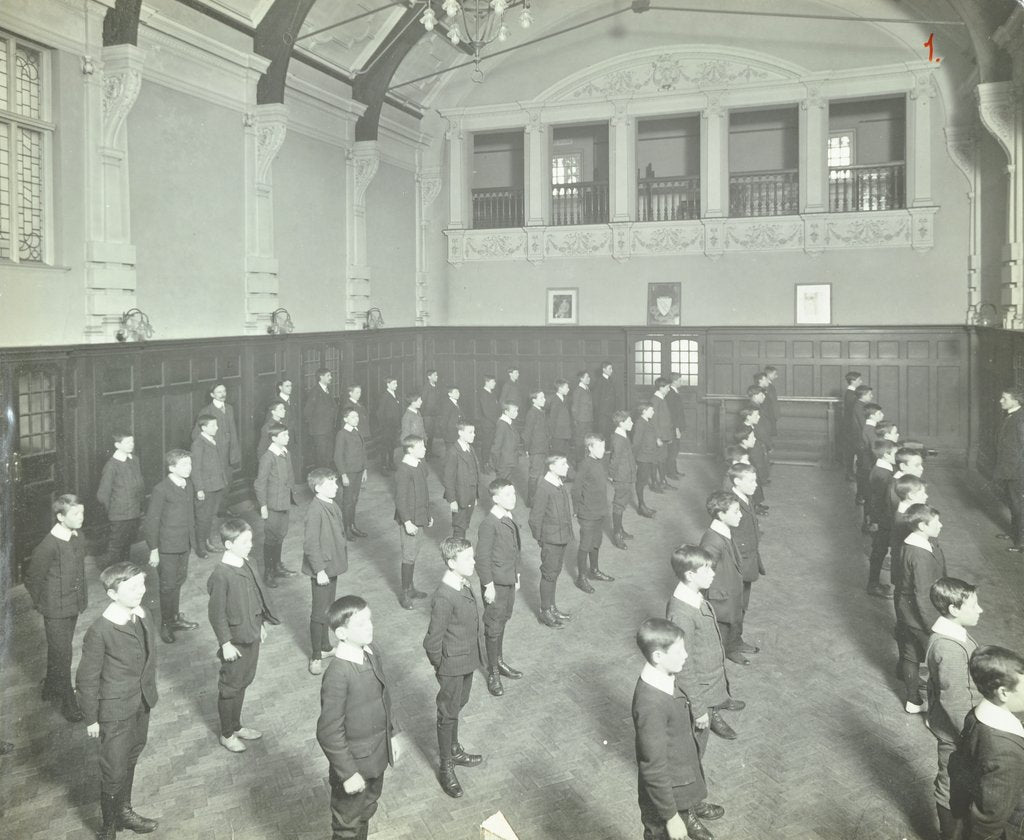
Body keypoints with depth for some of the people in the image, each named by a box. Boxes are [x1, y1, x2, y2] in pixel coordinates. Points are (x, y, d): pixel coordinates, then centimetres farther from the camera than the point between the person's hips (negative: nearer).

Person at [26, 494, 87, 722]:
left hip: (74, 607, 7)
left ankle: (51, 689, 42)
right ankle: (68, 702, 17)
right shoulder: (49, 546, -25)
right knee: (62, 656, 4)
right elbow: (32, 578, -14)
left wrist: (82, 599, 10)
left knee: (58, 652, 23)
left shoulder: (79, 539, -1)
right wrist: (42, 604, -4)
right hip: (56, 612, -7)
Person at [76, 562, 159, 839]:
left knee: (131, 759, 25)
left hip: (142, 704, 6)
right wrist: (91, 719, -9)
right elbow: (87, 679, -16)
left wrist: (150, 692, 13)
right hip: (115, 711, -6)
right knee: (114, 772, 9)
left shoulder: (141, 614, -8)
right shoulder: (100, 631, -27)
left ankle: (124, 811, 47)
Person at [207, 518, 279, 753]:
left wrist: (261, 624, 17)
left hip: (252, 635, 8)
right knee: (230, 687, 9)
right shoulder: (221, 575, -25)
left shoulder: (244, 564, 0)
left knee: (244, 681, 21)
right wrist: (225, 644, -16)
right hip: (235, 640, -8)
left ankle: (236, 726, 38)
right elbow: (216, 613, -19)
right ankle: (227, 735, 27)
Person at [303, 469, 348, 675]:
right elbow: (310, 544, -23)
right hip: (321, 569, -9)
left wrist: (341, 560, 17)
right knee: (319, 612, 2)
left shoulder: (332, 506, 4)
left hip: (333, 566, 9)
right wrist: (319, 570, -21)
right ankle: (316, 657, 14)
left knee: (329, 608, 21)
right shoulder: (315, 511, -23)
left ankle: (325, 646, 36)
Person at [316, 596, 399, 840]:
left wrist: (392, 734, 13)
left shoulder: (371, 652, -6)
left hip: (377, 756, 7)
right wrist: (348, 773, -20)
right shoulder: (338, 674, -31)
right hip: (354, 762, -7)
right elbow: (329, 733, -25)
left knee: (366, 811, 29)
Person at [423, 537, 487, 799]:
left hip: (468, 659, 8)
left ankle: (454, 750, 46)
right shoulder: (444, 597, -30)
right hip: (453, 664, -8)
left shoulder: (464, 584, -3)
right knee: (448, 714, 9)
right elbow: (433, 641, -22)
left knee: (458, 706, 26)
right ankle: (446, 767, 26)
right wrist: (439, 666, -9)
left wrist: (478, 652, 13)